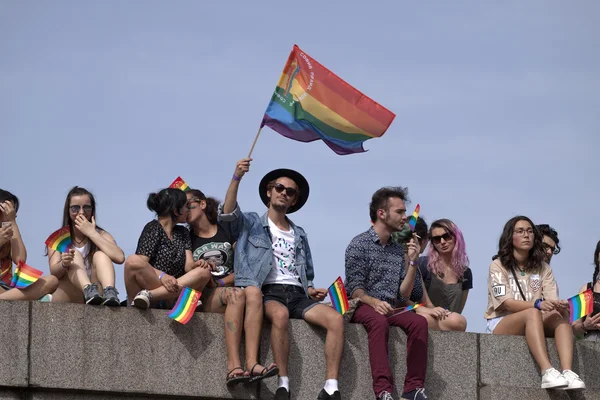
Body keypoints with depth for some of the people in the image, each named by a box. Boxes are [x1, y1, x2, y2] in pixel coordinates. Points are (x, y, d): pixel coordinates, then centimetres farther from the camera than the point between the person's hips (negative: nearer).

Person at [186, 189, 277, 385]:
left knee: (253, 291, -33)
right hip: (205, 297, -2)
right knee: (237, 294, -35)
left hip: (231, 287, 2)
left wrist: (221, 282, -7)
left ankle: (252, 363, -48)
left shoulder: (227, 229, 14)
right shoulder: (187, 239, 13)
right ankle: (233, 366, -50)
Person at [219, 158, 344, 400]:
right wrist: (237, 178, -21)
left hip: (297, 294, 5)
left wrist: (311, 290, 6)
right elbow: (227, 213, -8)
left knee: (336, 318, -24)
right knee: (280, 314, -40)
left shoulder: (299, 235, 27)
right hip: (268, 292, -5)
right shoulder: (251, 224, 14)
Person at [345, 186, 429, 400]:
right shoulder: (359, 244, -1)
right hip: (363, 308, -5)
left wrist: (412, 262, -2)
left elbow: (403, 294, 9)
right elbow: (355, 289, -9)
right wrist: (374, 302, -29)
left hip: (391, 309, 5)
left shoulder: (399, 250, 14)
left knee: (419, 322, -25)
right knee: (379, 321, -38)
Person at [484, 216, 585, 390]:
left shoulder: (542, 268, 10)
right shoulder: (498, 266, -3)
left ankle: (568, 372, -47)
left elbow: (552, 301, -3)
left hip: (534, 326, 4)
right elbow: (506, 303, -16)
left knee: (560, 314, -26)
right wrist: (538, 304, -32)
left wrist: (559, 305, -29)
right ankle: (547, 372, -53)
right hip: (500, 325, -4)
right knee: (532, 314, -35)